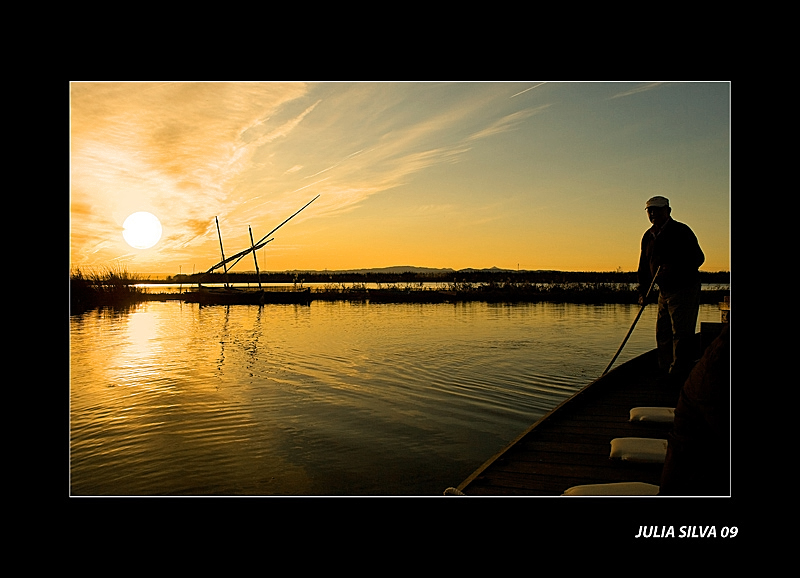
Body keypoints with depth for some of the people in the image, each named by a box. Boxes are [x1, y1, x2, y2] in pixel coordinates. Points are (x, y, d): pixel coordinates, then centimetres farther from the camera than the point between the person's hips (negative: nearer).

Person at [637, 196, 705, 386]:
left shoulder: (681, 231, -12)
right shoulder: (648, 236, 11)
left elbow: (698, 258, -18)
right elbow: (644, 266, 15)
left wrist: (674, 268, -30)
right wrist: (642, 292, 9)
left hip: (685, 290, -8)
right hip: (665, 292, 8)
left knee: (681, 334, -8)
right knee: (663, 333, 12)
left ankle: (679, 376, -2)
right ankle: (666, 372, 23)